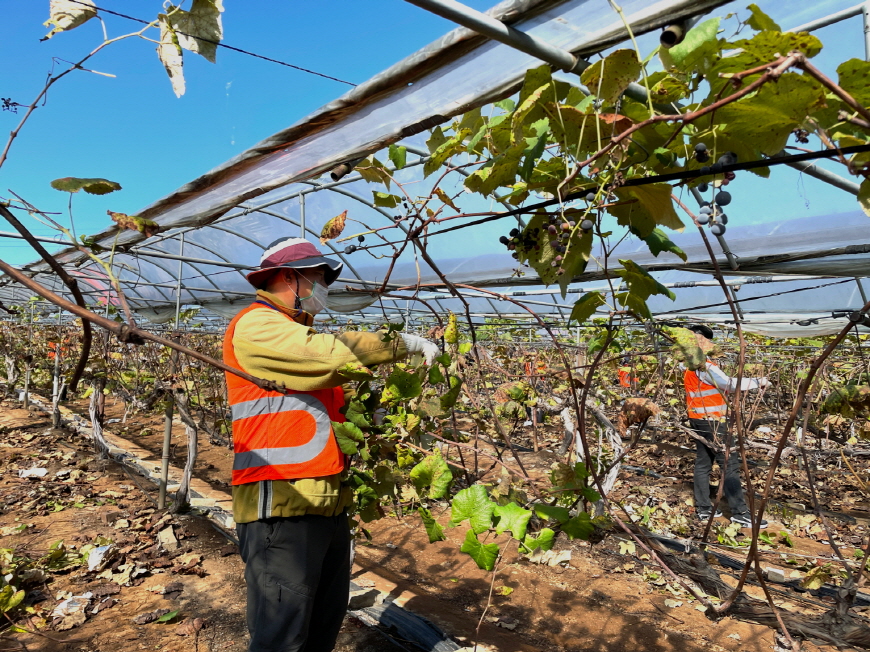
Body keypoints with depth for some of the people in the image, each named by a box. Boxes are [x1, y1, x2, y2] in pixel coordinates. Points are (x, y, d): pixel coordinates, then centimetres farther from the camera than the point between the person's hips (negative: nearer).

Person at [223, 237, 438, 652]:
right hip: (282, 507, -9)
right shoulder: (255, 325, -9)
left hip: (327, 503, 10)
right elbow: (335, 354, -21)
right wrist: (403, 343, -10)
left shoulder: (299, 334, 22)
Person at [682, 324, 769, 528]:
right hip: (711, 421, -9)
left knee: (703, 463, 11)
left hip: (698, 419, 9)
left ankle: (703, 508, 16)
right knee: (731, 464, -5)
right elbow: (730, 384, -21)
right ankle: (740, 513, -3)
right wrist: (757, 382, -10)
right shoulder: (704, 366, -18)